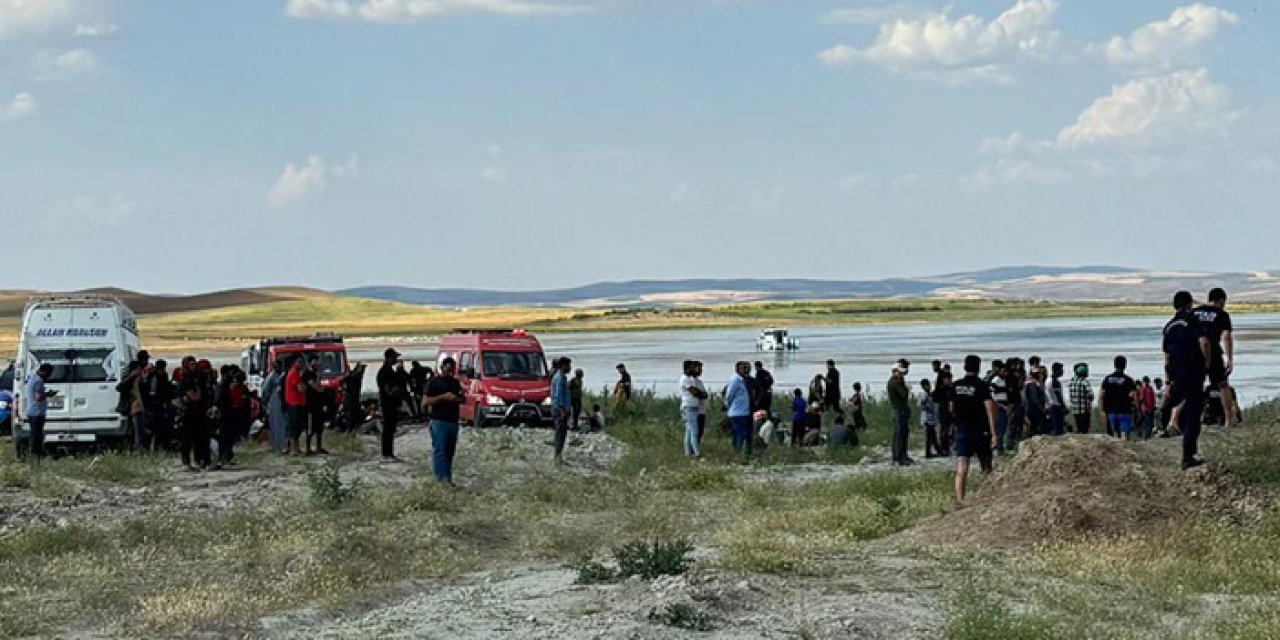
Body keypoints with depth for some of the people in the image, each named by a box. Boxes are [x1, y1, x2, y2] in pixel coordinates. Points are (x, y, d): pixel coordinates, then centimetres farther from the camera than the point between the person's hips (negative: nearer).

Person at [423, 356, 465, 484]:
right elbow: (425, 401, -9)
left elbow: (463, 399, 25)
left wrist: (459, 398, 0)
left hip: (453, 421, 7)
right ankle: (443, 477, -19)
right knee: (440, 450, -12)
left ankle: (447, 477, 11)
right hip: (439, 420, -7)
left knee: (450, 451, 7)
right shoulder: (434, 382, -2)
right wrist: (443, 397, -17)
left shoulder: (455, 382, 17)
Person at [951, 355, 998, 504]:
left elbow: (952, 409, 14)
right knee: (986, 468, 15)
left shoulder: (956, 386, 3)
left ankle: (959, 499, -18)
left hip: (962, 431, 3)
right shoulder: (982, 386, -10)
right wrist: (994, 434, -17)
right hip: (981, 431, -3)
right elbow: (990, 409, -15)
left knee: (961, 469, -6)